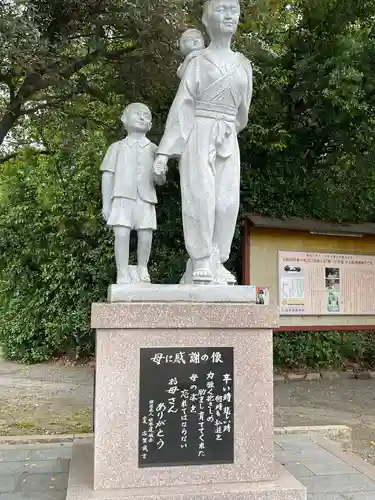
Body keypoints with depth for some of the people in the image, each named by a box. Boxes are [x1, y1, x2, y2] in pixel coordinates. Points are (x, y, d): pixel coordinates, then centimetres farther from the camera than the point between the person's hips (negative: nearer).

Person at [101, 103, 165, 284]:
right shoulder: (117, 147, 13)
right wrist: (106, 203, 2)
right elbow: (108, 175, 9)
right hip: (123, 198, -1)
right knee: (121, 234, -12)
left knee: (145, 235, -2)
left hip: (146, 200, 2)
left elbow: (161, 181, 13)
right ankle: (123, 273, -4)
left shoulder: (153, 149, 16)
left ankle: (142, 268, 21)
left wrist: (159, 175, -12)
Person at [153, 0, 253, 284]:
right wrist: (165, 151, -9)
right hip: (200, 136, -4)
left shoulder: (243, 65, 12)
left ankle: (217, 261, 5)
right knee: (201, 196, -11)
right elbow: (182, 106, -3)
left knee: (227, 201, -3)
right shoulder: (199, 62, 2)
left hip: (228, 141, 4)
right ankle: (201, 262, -6)